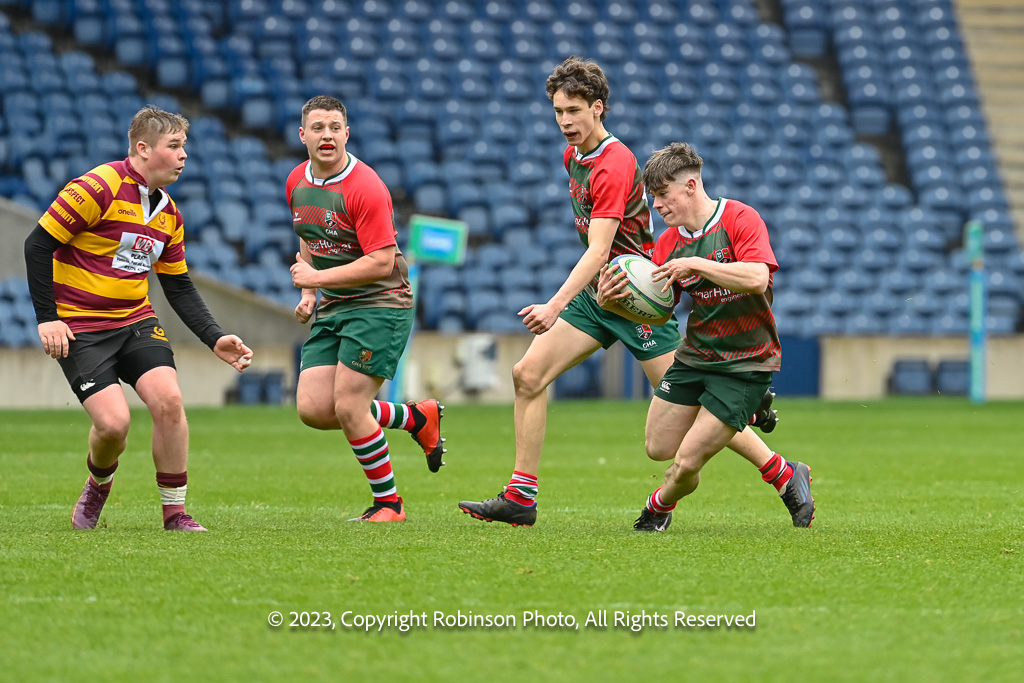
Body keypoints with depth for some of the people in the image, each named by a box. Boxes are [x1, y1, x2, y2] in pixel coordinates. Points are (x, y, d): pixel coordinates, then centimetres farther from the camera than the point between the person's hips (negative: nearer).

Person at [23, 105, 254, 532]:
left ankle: (174, 512, -3)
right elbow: (38, 244, -13)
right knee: (113, 422, -18)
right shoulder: (100, 187, -15)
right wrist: (47, 318, -15)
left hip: (137, 322, 6)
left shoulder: (168, 213, 9)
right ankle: (99, 483, 17)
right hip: (80, 329, -6)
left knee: (168, 400, -16)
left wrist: (215, 338, 4)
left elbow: (179, 287, 16)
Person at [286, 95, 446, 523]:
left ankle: (388, 503, 6)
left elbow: (381, 262, -21)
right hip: (332, 309, 8)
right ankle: (418, 418, 16)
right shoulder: (297, 182, 7)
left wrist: (317, 277, -18)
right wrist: (309, 292, 10)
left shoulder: (365, 188, -18)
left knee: (348, 407, -14)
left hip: (379, 304, -8)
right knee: (312, 408, -4)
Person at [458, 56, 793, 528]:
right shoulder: (572, 154, 8)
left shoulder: (614, 165, -22)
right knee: (528, 374, -3)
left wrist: (556, 305, -40)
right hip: (596, 293, 9)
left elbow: (599, 251, -30)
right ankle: (520, 498, 0)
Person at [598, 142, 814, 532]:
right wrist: (612, 302, -17)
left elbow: (757, 279, -30)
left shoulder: (740, 219, -15)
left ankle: (659, 507, 27)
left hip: (746, 364, -7)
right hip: (695, 354, 7)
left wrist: (695, 264, -30)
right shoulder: (668, 242, 3)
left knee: (686, 465, -10)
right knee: (659, 448, 8)